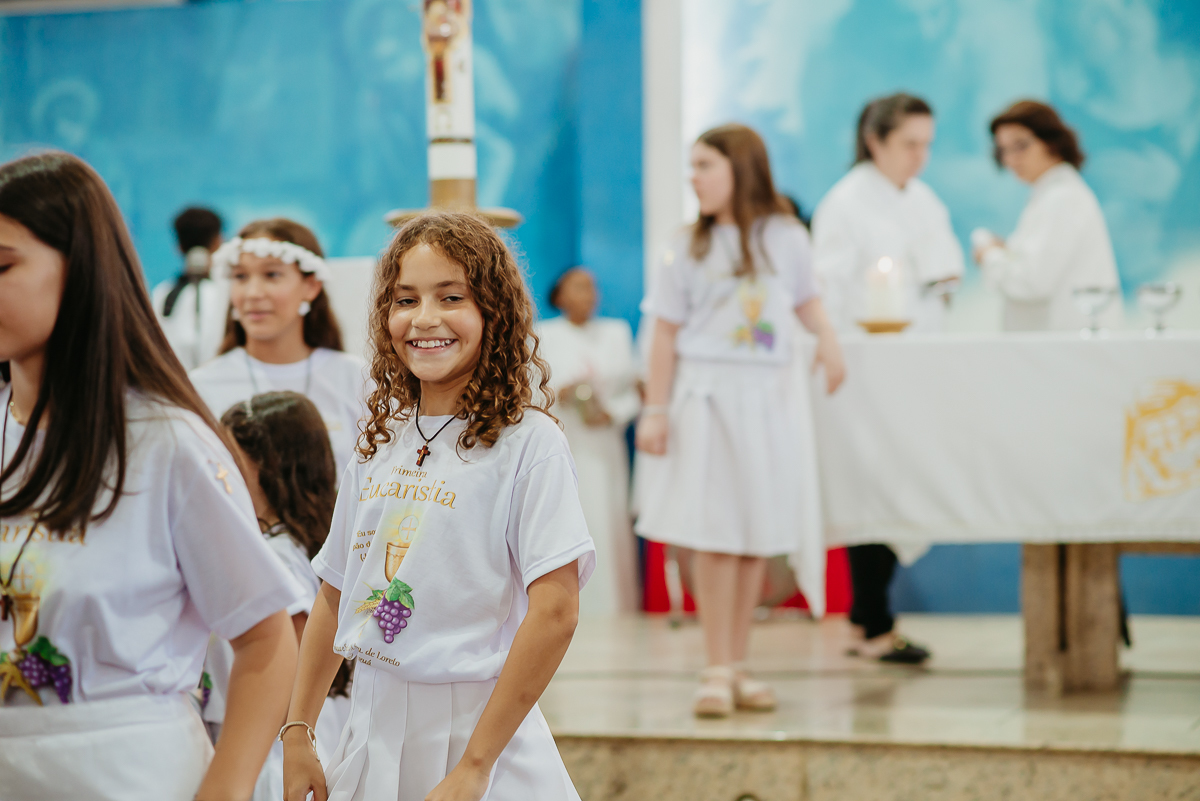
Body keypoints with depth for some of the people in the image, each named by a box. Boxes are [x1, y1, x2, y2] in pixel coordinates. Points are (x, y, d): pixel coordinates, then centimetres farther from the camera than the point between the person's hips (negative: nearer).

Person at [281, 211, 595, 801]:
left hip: (476, 725, -5)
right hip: (372, 729, 5)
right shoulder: (379, 443, 7)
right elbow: (335, 595, 12)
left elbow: (555, 612, -18)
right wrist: (297, 732, 6)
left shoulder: (526, 442, -12)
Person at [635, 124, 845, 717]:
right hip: (705, 396, -2)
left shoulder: (786, 238, 5)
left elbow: (805, 301, 18)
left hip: (767, 398, 2)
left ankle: (737, 668, 13)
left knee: (759, 536, 3)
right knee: (715, 535, -7)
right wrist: (655, 410, -3)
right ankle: (718, 672, -2)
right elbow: (666, 333, 2)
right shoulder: (690, 248, 2)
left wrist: (827, 336, -4)